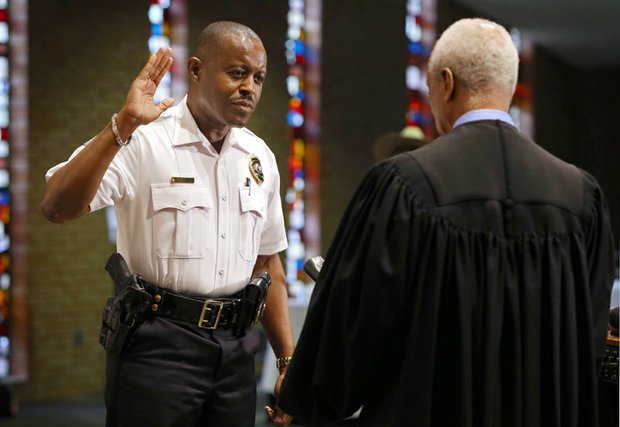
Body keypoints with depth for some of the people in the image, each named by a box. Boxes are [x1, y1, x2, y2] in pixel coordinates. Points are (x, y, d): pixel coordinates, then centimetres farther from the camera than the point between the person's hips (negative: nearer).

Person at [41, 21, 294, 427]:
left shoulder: (259, 157, 9)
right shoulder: (143, 140, -10)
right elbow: (57, 208, -24)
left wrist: (288, 361, 13)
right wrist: (123, 124, -30)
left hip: (235, 345, 6)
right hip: (158, 345, -5)